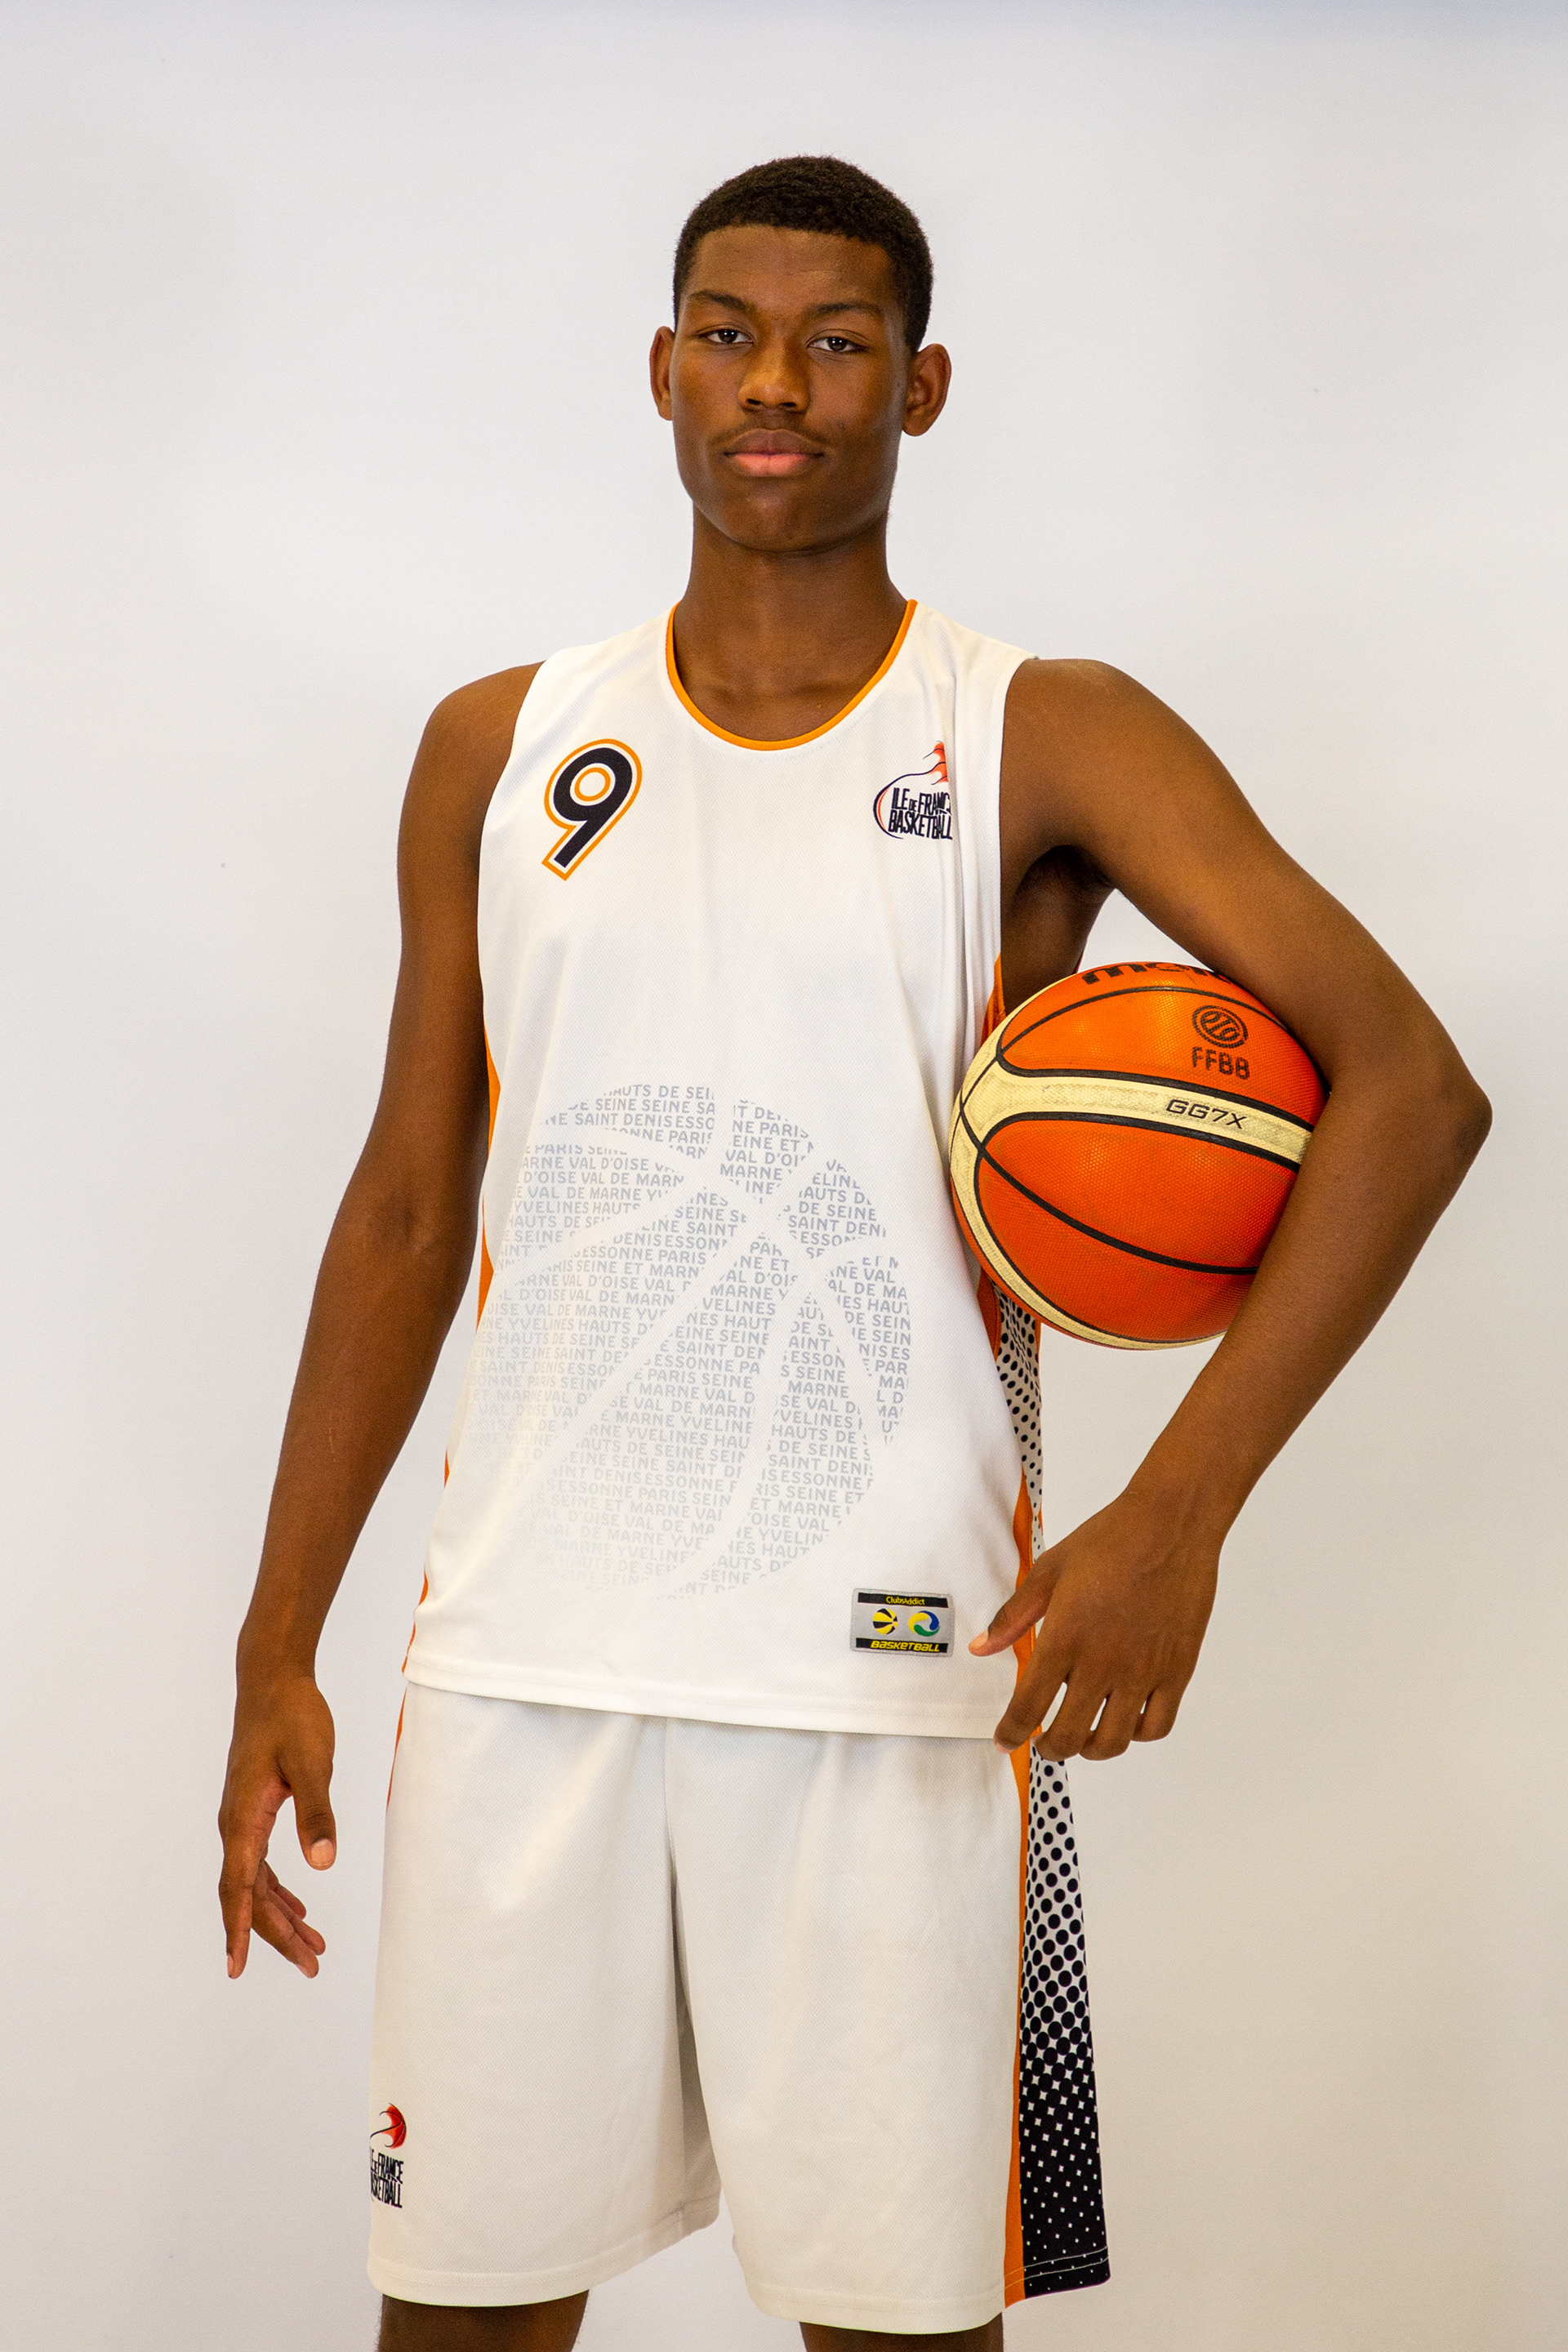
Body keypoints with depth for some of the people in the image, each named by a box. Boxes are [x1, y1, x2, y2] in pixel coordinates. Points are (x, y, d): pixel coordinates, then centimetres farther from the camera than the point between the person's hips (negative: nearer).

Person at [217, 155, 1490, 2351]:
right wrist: (280, 1643, 10)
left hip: (888, 1676, -2)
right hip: (522, 1658, 3)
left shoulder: (1043, 744, -1)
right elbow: (407, 1208, 14)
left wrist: (1176, 1514, -21)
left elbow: (1409, 1083, -10)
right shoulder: (503, 750, 10)